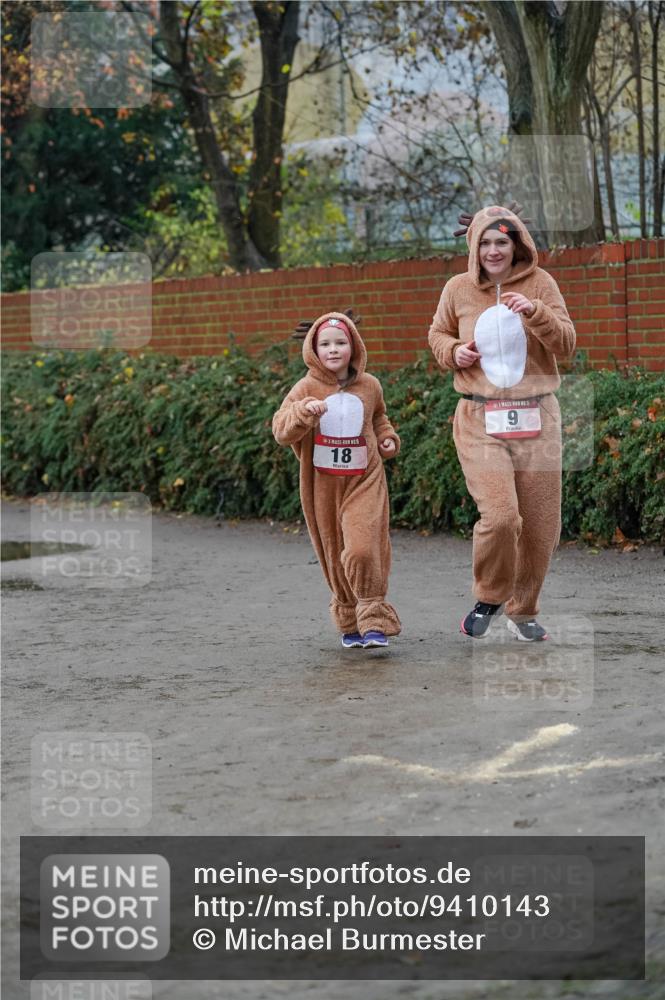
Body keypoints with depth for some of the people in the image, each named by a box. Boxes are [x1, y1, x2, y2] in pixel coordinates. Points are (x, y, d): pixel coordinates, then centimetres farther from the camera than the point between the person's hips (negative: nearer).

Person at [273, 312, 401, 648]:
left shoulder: (369, 386, 3)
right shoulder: (307, 389, -5)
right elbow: (281, 431, -14)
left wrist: (387, 438, 6)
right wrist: (303, 411, -31)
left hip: (364, 482, 0)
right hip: (323, 486, 0)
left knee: (362, 550, -18)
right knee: (335, 557, 9)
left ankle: (373, 620, -7)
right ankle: (349, 622, 26)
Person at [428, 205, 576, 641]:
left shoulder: (539, 283, 1)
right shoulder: (459, 288, 3)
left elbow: (566, 345, -3)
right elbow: (438, 334, 20)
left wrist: (535, 312, -20)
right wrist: (454, 352, -2)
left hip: (536, 417, 2)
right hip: (480, 420, -1)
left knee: (541, 525, 6)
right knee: (499, 515, -18)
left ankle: (523, 609, 27)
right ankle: (489, 598, 8)